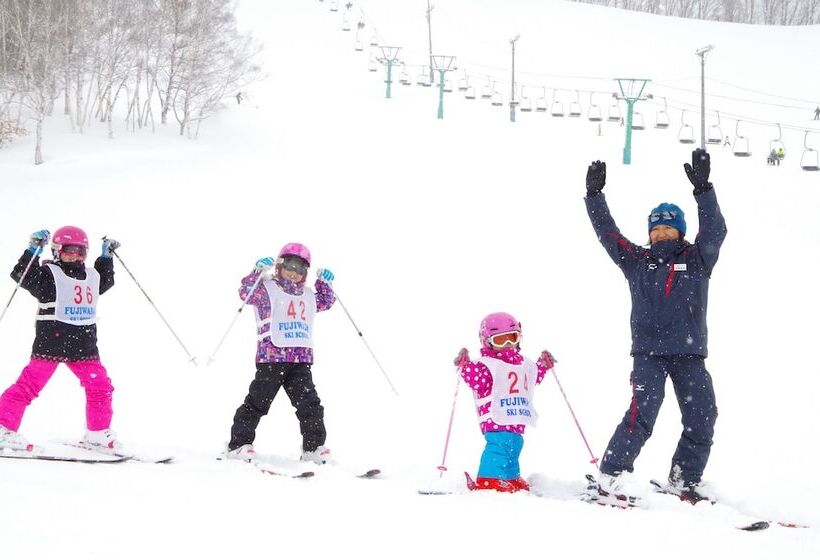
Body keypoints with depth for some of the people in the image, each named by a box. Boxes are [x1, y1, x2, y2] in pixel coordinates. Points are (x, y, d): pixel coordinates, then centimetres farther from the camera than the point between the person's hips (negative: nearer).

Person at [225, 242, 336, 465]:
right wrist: (259, 272, -21)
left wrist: (325, 283, 22)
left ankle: (313, 446, 9)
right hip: (271, 358, -5)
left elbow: (325, 303, 38)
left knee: (310, 404, 1)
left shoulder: (307, 295, 22)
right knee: (257, 402, -3)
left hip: (301, 360, 5)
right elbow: (246, 293, -9)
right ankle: (238, 444, 4)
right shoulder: (267, 289, 3)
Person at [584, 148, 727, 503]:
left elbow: (714, 231, -4)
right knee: (641, 414, -17)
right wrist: (594, 195, 0)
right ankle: (610, 476, -10)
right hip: (648, 353, -2)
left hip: (690, 356, 2)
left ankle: (685, 481, 17)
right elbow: (607, 233, 9)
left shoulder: (697, 260, 10)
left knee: (701, 420, 0)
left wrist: (703, 188, -16)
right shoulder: (638, 261, 12)